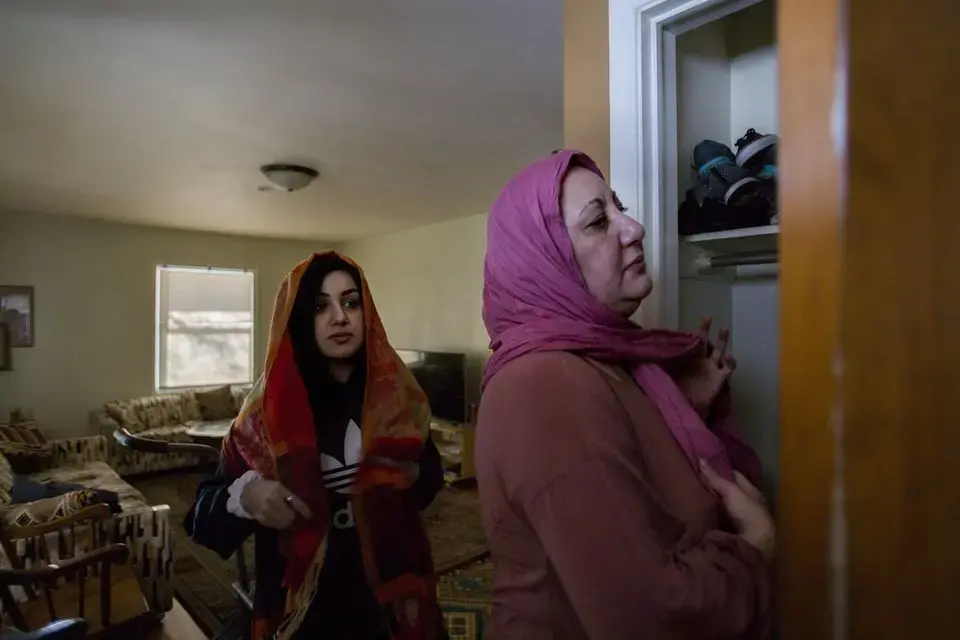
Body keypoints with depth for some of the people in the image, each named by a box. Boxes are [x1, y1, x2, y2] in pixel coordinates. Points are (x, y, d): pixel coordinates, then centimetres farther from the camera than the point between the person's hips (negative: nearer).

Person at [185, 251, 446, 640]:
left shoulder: (395, 392, -8)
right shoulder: (270, 409, -12)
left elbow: (431, 473, 6)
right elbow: (205, 508, -6)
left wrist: (413, 475, -14)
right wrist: (244, 495, -25)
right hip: (304, 606, -1)